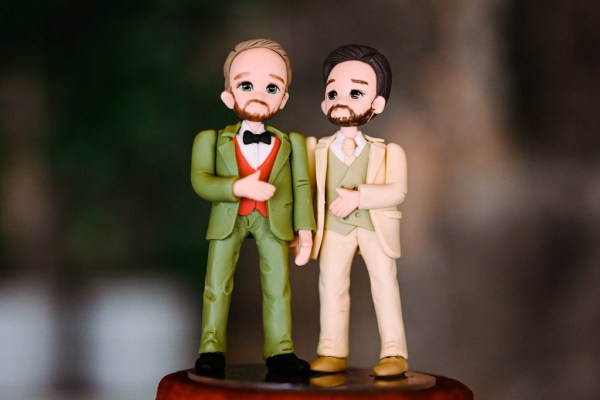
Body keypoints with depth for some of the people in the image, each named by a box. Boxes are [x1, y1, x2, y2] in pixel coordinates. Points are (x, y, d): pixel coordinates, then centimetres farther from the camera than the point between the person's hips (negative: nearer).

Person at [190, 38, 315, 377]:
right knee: (217, 286, 2)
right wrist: (239, 187, -26)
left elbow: (302, 185, 2)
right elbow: (200, 180, -12)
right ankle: (212, 350, 9)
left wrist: (305, 228, -4)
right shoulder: (213, 140, -2)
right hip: (228, 220, -1)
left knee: (278, 286, 2)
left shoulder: (291, 143, 3)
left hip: (274, 221, 1)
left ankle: (280, 350, 8)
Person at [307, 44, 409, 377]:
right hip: (334, 228, 3)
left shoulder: (387, 152, -2)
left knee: (385, 281, -4)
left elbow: (397, 191, -14)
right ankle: (333, 351, 11)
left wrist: (359, 196, -24)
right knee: (331, 284, 3)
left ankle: (395, 353, 0)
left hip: (375, 226, -3)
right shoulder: (317, 150, 7)